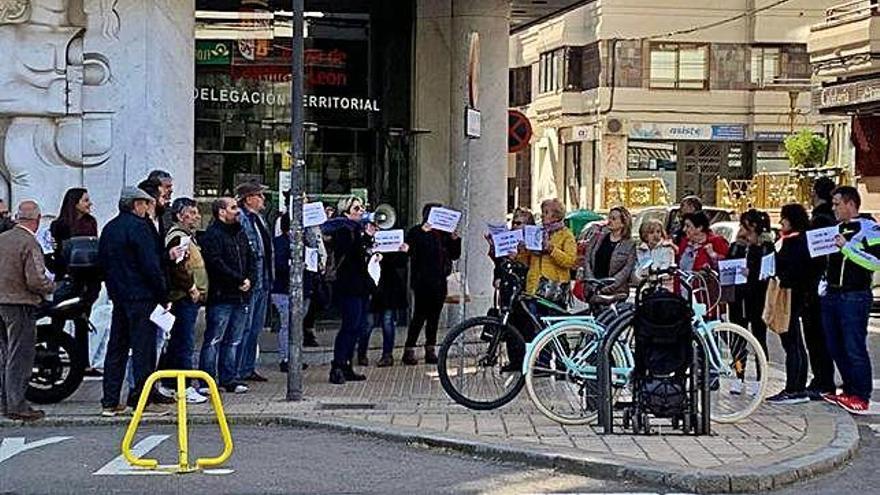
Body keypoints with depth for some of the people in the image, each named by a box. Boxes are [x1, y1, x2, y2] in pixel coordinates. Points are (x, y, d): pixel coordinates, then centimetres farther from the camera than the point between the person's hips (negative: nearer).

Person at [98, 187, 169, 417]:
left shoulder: (109, 229, 13)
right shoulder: (139, 226, -13)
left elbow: (102, 262, 18)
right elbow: (150, 265, -17)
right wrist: (163, 296, -10)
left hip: (118, 295, 8)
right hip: (141, 296, -8)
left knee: (116, 348, 11)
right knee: (144, 349, -4)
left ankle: (110, 402, 12)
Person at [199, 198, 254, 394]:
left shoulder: (240, 233, 19)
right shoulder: (212, 235, -8)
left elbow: (250, 260, 22)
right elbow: (216, 263, -18)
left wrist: (248, 279, 3)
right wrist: (239, 280, -15)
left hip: (241, 296, 8)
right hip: (221, 297, -8)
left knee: (234, 341, 11)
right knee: (214, 340, -5)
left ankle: (230, 379, 18)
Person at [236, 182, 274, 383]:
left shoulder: (260, 219, 16)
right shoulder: (240, 219, -14)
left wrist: (269, 279, 19)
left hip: (263, 282, 10)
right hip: (250, 282, -10)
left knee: (256, 327, 15)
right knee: (245, 327, -6)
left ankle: (248, 368, 23)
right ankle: (237, 371, -1)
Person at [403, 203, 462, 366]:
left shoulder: (443, 234, 13)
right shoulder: (416, 232, -1)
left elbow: (455, 255, 14)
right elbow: (409, 249, -17)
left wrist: (455, 239, -2)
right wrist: (423, 232, -21)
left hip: (439, 282, 5)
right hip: (422, 282, -5)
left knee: (434, 317, 7)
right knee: (420, 316, -7)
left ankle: (430, 351, 13)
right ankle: (409, 350, -3)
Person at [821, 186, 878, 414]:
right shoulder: (836, 229, 18)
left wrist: (847, 247, -21)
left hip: (854, 297, -8)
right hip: (831, 296, 8)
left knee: (854, 348, -7)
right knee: (836, 348, 11)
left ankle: (861, 397, 0)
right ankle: (849, 391, 21)